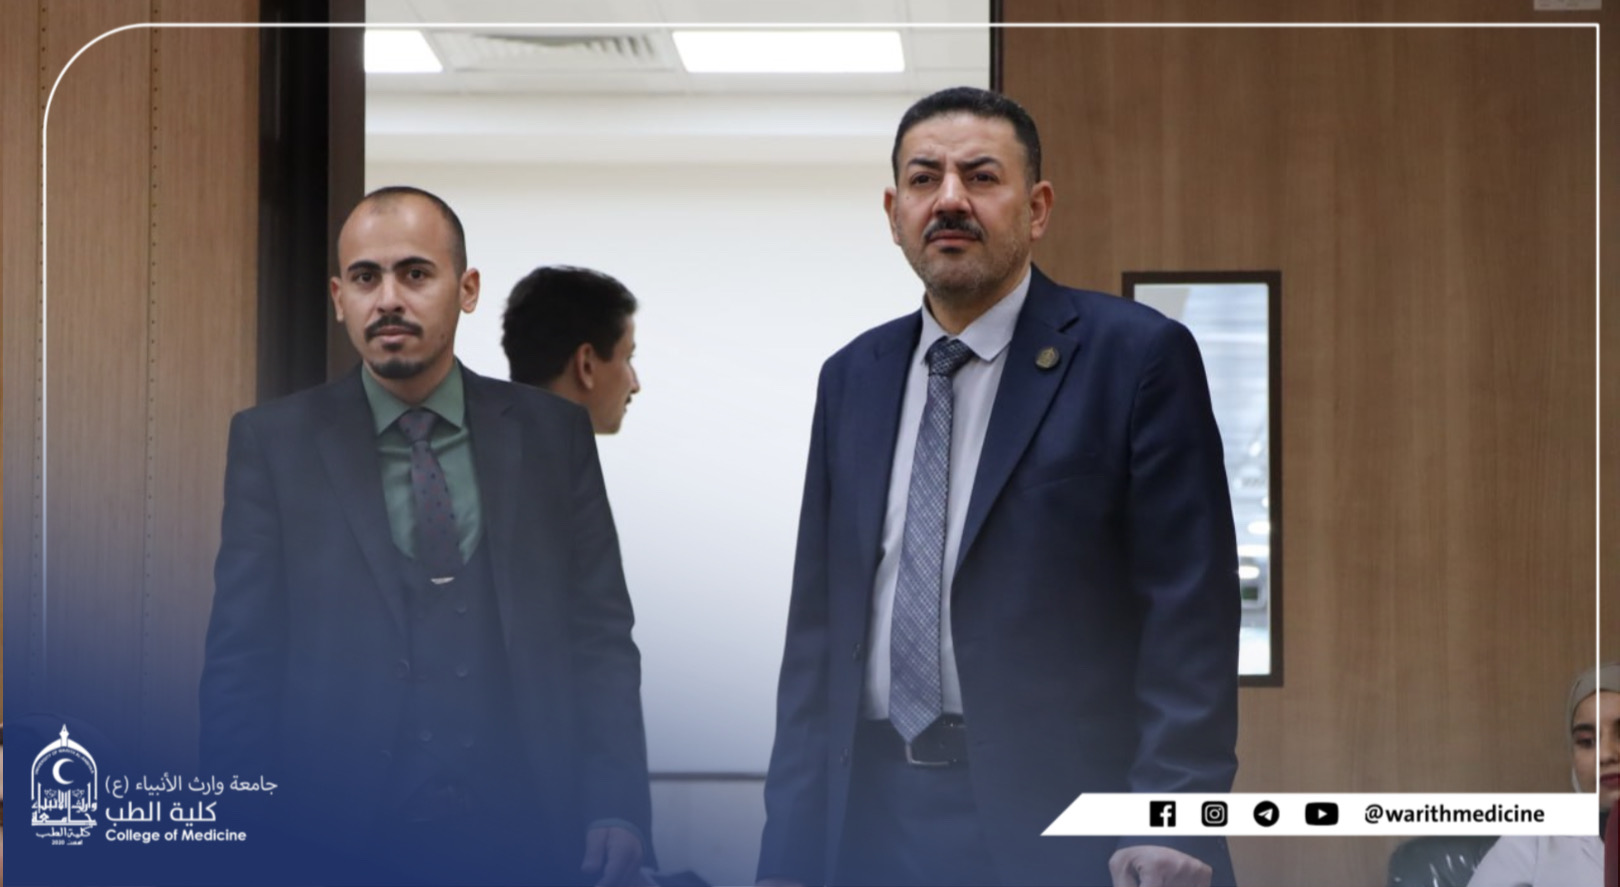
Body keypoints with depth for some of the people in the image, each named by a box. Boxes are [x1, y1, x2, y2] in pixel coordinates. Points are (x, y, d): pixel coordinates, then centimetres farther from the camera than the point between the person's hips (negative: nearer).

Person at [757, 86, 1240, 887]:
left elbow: (1190, 610, -8)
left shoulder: (1136, 356, -4)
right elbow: (819, 620, 12)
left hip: (1054, 821, -4)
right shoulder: (852, 379, 12)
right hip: (873, 818, 5)